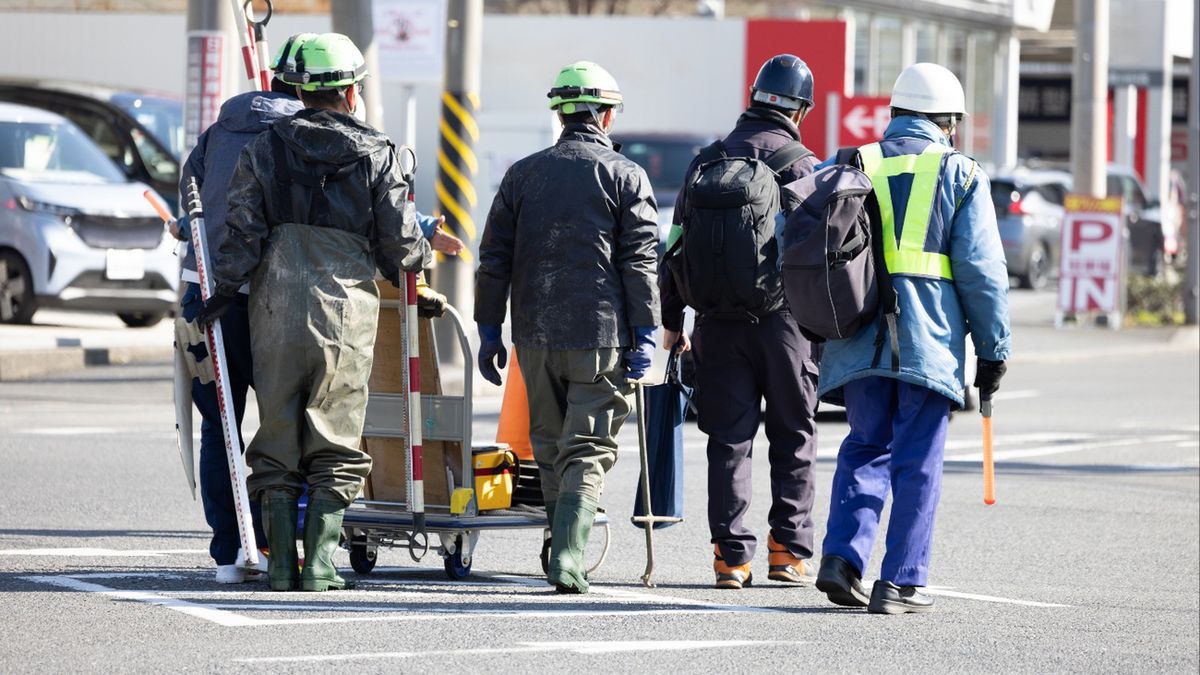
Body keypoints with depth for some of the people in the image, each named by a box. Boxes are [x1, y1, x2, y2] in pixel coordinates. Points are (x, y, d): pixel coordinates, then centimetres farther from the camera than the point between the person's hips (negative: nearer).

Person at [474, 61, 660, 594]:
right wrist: (644, 337, -2)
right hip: (600, 334, -3)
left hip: (535, 334, 3)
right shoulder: (625, 177, 0)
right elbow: (640, 263, -4)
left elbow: (494, 258, 10)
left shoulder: (523, 174, 10)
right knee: (587, 451, -3)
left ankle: (563, 548, 19)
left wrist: (489, 330, 15)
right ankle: (568, 560, -17)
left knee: (549, 446, 15)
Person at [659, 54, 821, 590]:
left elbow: (678, 247, 11)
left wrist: (670, 321, 17)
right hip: (783, 319, -3)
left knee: (729, 440, 4)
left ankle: (731, 554, 0)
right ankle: (789, 551, 6)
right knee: (793, 437, 8)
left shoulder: (707, 162, 9)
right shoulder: (800, 164, -4)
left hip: (719, 322, 3)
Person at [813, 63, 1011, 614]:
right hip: (929, 342, -3)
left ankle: (842, 555, -1)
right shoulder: (960, 175, 1)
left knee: (865, 448, 15)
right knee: (917, 463, 2)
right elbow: (982, 270, -3)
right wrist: (994, 349, 2)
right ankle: (900, 583, 1)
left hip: (858, 341, 3)